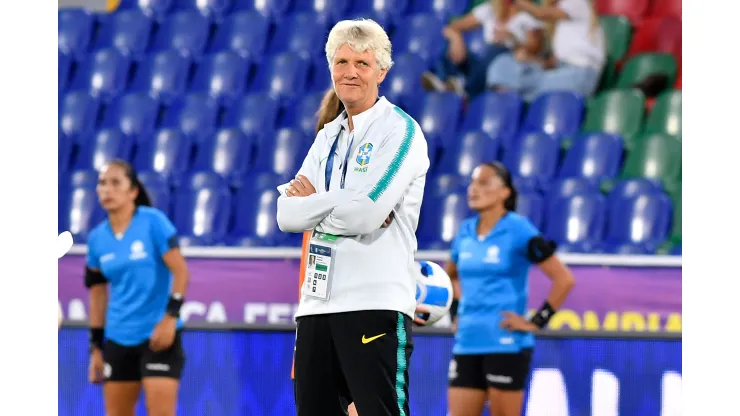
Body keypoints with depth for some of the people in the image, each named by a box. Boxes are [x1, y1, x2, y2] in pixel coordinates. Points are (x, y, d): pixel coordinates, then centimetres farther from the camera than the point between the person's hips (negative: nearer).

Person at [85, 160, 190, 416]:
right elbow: (97, 293, 12)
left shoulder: (153, 222, -8)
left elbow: (180, 272, -10)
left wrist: (171, 317, -19)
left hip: (158, 336, -5)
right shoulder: (97, 238, 6)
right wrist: (96, 347, 9)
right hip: (118, 339, 5)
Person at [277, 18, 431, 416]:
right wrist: (336, 203, -9)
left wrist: (313, 202, -1)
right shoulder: (327, 137, 18)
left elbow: (365, 215, -16)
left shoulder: (400, 130, -4)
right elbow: (288, 215, 7)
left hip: (376, 304, -7)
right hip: (317, 303, 7)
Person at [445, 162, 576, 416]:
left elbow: (564, 279, -10)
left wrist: (536, 323, -11)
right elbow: (451, 275, 32)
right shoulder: (465, 233, 11)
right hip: (467, 344, 6)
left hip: (506, 345, -6)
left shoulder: (518, 230, -8)